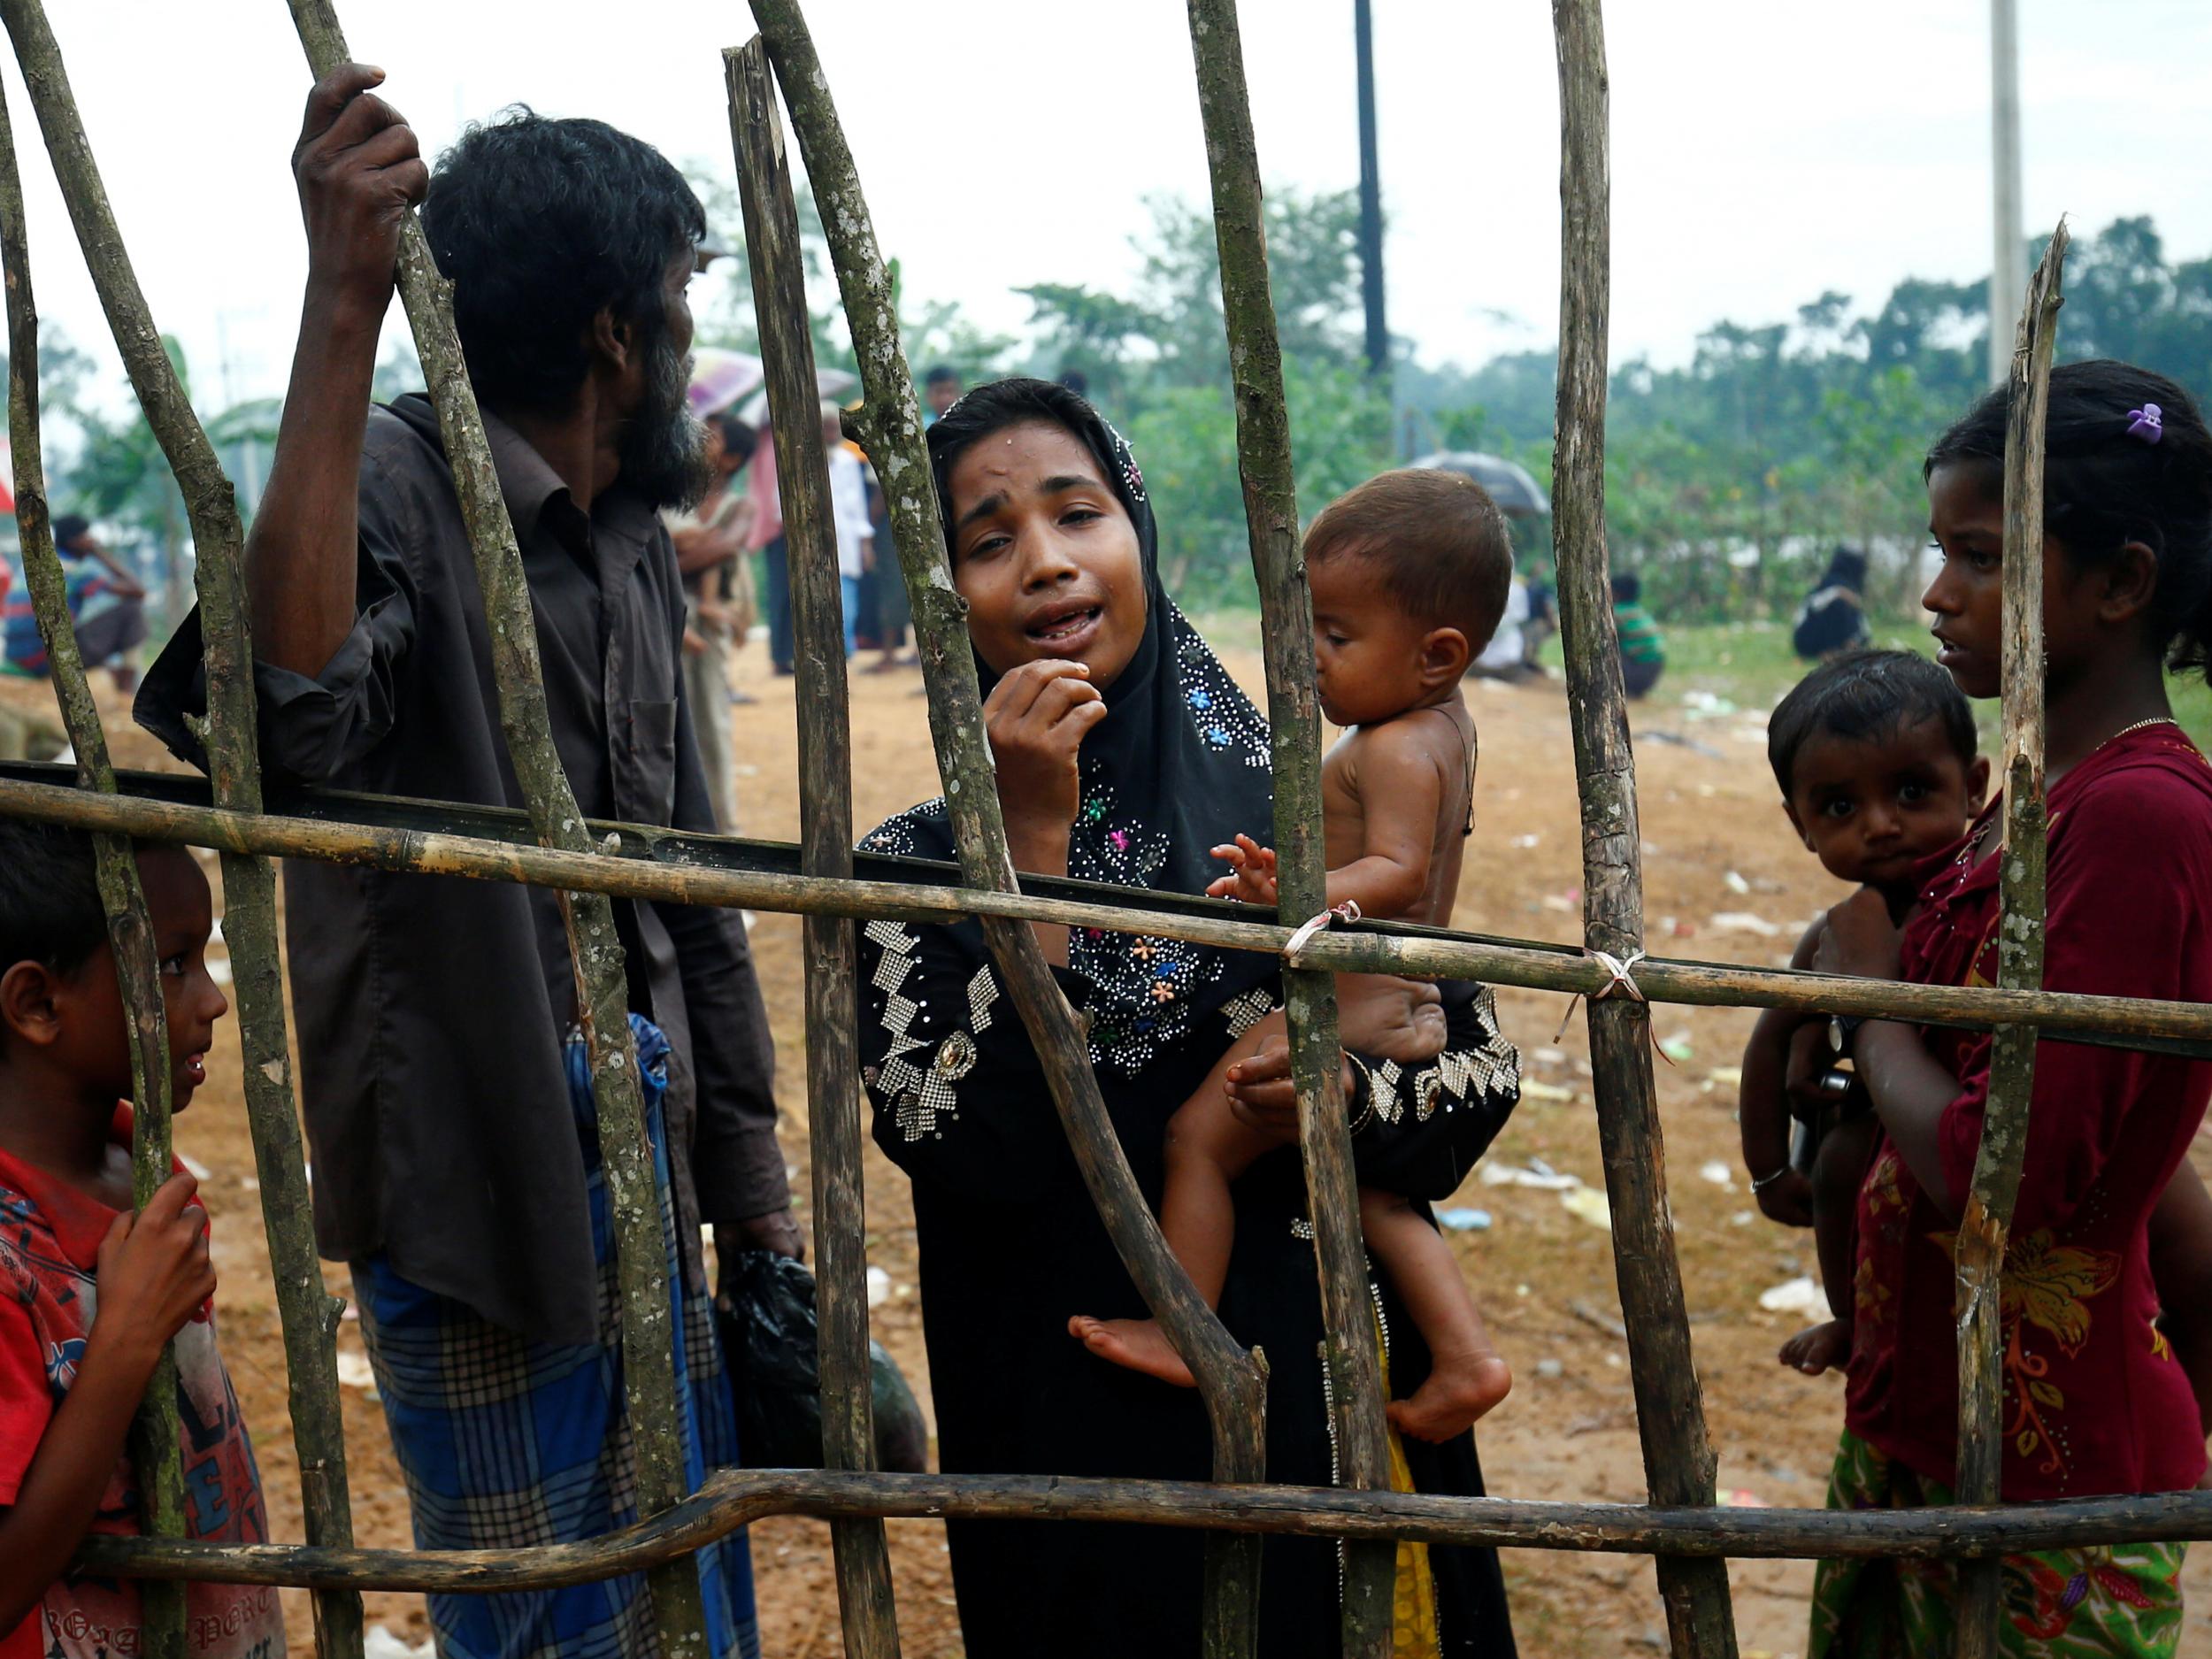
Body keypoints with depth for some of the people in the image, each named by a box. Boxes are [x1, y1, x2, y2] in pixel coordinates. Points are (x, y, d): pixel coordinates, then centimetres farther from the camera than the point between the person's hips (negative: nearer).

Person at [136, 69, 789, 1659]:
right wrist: (342, 304, -40)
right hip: (479, 1184, -8)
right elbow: (292, 703, -38)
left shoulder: (632, 541, 12)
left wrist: (754, 1196, 17)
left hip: (640, 1167, 8)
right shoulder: (398, 487, -14)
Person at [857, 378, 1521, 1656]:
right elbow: (958, 1151, -19)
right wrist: (1033, 839, -20)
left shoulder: (1288, 797, -3)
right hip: (1086, 1434, -1)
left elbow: (1487, 1059, 2)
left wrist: (1356, 1095, -19)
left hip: (1334, 1395, 2)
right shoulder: (915, 866, -5)